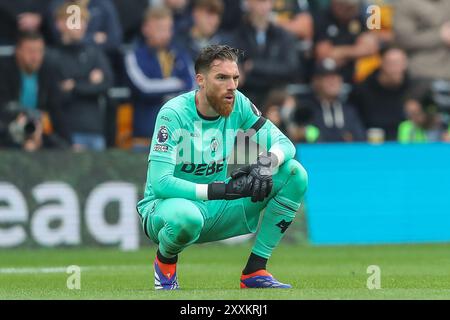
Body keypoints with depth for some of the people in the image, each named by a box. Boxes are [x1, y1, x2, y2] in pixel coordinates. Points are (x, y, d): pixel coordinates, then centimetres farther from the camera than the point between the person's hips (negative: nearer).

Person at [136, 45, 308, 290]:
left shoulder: (238, 104, -5)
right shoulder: (174, 113, -21)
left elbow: (284, 144, -3)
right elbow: (159, 183, -28)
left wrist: (266, 163, -27)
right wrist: (221, 190, -35)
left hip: (216, 209, 6)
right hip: (167, 207, -6)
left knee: (295, 173, -10)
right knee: (186, 216, -44)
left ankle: (255, 271, -7)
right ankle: (165, 261, -5)